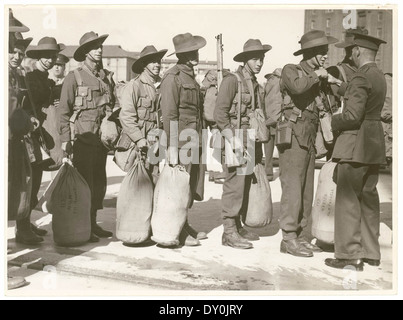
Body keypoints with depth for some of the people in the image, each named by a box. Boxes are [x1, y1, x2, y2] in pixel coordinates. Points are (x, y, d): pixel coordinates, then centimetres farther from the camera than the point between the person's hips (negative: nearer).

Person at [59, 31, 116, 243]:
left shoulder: (107, 77, 12)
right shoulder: (74, 77, -4)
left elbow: (113, 106, 17)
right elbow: (64, 110, -5)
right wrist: (65, 139, -10)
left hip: (102, 137, 6)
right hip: (82, 137, -6)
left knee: (99, 182, 10)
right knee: (84, 183, -3)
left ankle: (93, 223, 23)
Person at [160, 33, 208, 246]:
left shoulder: (191, 77, 19)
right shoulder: (172, 78, -10)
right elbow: (169, 114, -16)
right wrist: (172, 147, -19)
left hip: (194, 140, 9)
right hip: (181, 139, -9)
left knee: (191, 185, 13)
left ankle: (184, 225, 25)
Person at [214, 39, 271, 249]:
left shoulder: (255, 84, 19)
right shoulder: (232, 80, -6)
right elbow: (220, 113, -12)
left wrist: (258, 148, 15)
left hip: (251, 142, 8)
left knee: (245, 185, 10)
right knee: (235, 184, -9)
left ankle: (238, 226, 20)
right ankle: (229, 232, -3)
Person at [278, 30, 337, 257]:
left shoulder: (316, 78, 21)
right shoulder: (291, 70, -1)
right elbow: (298, 87, -25)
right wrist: (315, 75, -9)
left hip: (310, 140, 8)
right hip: (294, 137, -8)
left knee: (306, 191, 8)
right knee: (293, 188, -9)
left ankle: (300, 235, 17)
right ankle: (289, 239, -3)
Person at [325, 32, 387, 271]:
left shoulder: (361, 78, -15)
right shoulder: (379, 76, 14)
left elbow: (353, 116, -21)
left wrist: (334, 121, -4)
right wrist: (343, 87, 22)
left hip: (356, 144, -9)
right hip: (374, 144, 9)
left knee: (348, 199, -2)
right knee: (368, 199, 14)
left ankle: (350, 255, 3)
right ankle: (371, 253, 22)